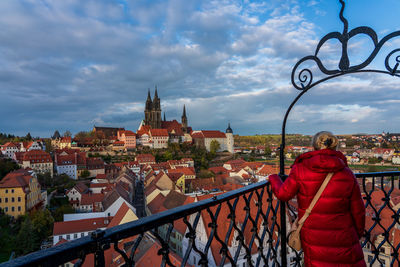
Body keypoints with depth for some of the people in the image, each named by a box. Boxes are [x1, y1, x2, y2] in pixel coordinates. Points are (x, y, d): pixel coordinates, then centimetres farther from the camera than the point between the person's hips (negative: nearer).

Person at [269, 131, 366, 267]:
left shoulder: (300, 170, -14)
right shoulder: (347, 174, -8)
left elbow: (283, 194, -4)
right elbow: (358, 211, 0)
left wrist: (274, 179, 16)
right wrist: (357, 234, 17)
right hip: (343, 240, 1)